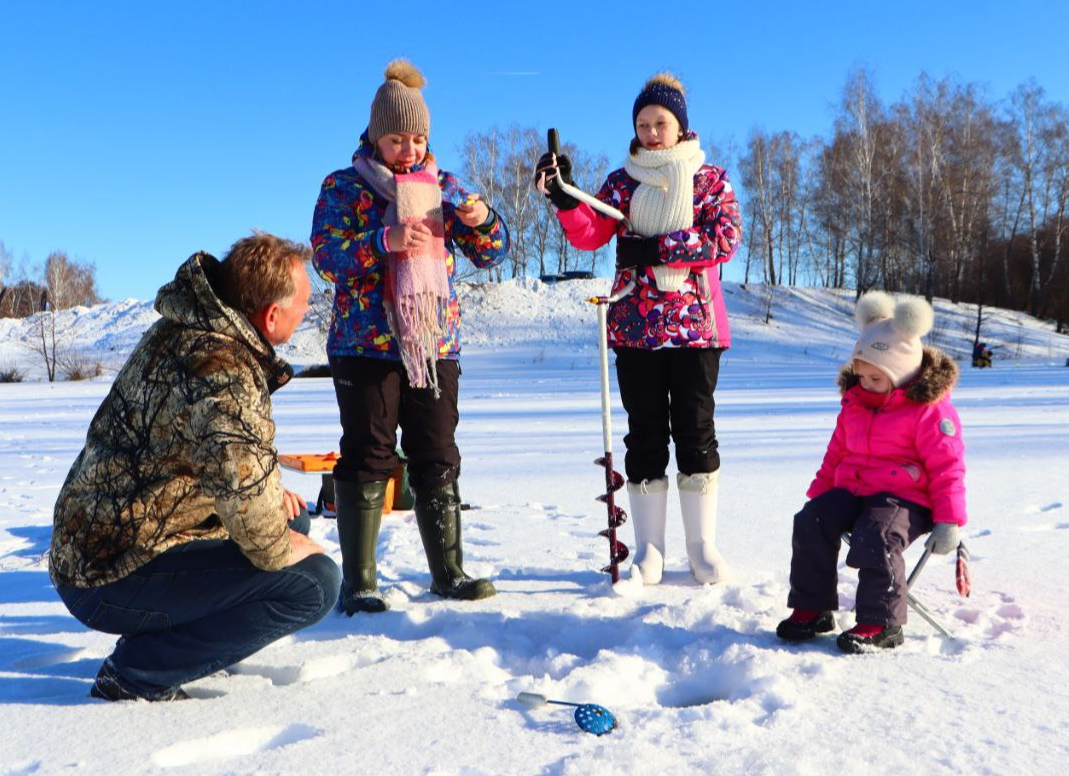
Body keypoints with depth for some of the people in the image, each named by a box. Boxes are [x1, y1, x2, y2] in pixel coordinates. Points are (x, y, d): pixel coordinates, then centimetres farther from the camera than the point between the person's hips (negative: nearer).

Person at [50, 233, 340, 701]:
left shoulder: (180, 330, 7)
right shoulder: (222, 371, -24)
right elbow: (243, 479, -38)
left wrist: (274, 497, 6)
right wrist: (280, 549, -17)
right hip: (111, 579, -10)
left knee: (293, 517, 16)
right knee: (314, 582, -18)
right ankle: (136, 675, -8)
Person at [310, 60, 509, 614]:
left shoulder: (443, 186, 14)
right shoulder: (344, 187, 4)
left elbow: (490, 253, 11)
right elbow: (324, 255, -8)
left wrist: (481, 220, -11)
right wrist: (384, 241, -23)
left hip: (436, 344, 4)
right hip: (365, 345, -3)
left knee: (438, 459, 7)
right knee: (367, 458, -1)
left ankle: (447, 572, 18)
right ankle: (359, 583, 7)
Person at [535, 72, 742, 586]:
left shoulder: (711, 179, 8)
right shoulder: (622, 182, 12)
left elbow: (726, 240, -7)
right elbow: (590, 236, -3)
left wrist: (657, 248, -15)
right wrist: (563, 197, -22)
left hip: (695, 322, -1)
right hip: (636, 326, 1)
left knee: (695, 431, 1)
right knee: (645, 435, 3)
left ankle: (703, 547, 11)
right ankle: (648, 550, 11)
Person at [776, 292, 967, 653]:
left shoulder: (930, 410, -7)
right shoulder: (854, 404, 15)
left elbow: (947, 468, -7)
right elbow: (836, 454, 23)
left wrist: (948, 521, -12)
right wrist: (818, 495, 19)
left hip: (903, 497, -6)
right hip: (851, 490, 7)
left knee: (875, 540, -33)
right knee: (811, 523, -18)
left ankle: (882, 623, -14)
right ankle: (812, 609, -7)